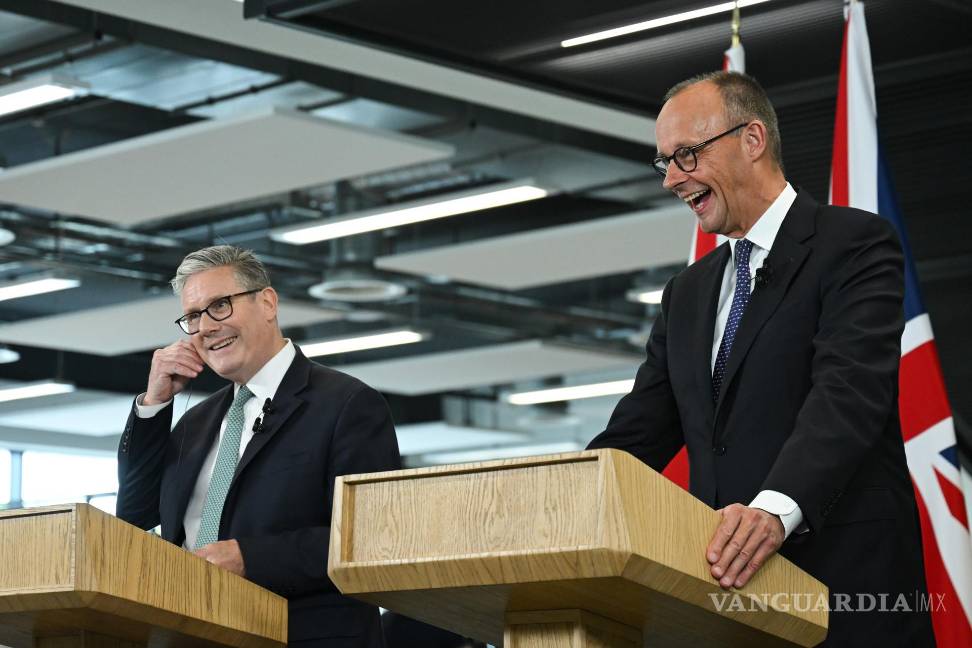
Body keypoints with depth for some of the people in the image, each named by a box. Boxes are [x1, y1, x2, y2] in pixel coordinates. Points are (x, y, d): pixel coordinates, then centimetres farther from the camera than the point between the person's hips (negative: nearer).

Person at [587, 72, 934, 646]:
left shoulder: (855, 244, -2)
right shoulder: (688, 294, 21)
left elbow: (849, 392, -18)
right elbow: (638, 435, 15)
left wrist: (777, 507, -34)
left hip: (846, 587, -6)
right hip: (727, 587, 6)